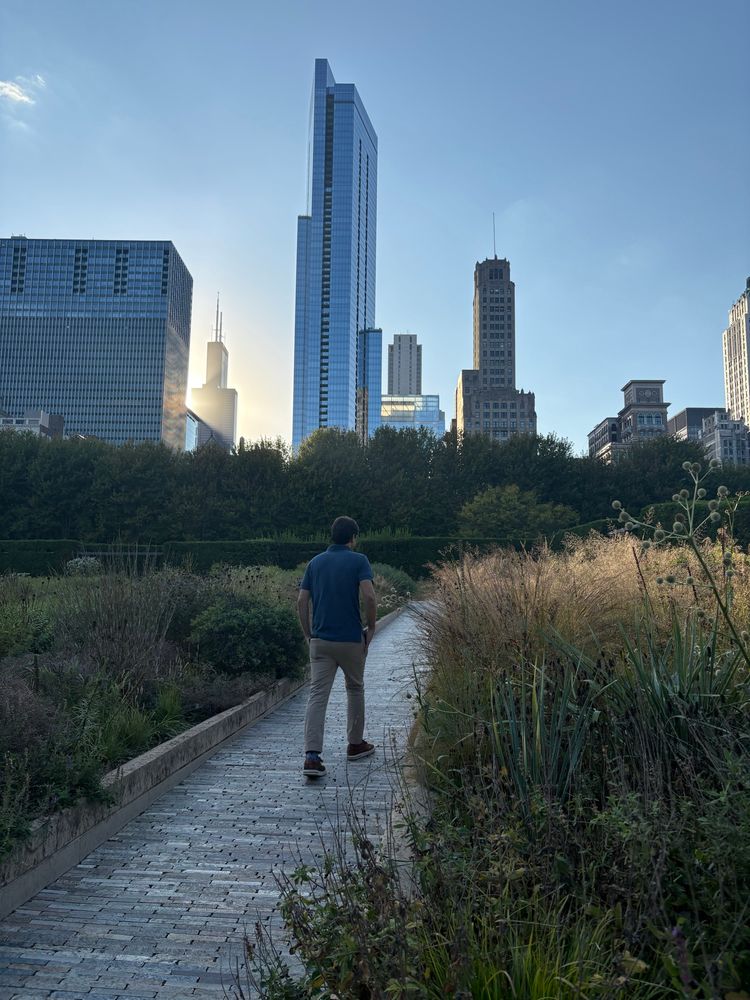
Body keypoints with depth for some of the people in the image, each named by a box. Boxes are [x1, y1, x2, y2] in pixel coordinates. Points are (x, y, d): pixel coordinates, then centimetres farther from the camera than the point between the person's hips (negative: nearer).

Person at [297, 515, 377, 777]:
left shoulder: (315, 562, 8)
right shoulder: (358, 560, -5)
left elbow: (301, 602, 4)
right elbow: (369, 596, -18)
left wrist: (309, 635, 12)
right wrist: (371, 628, -4)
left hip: (320, 641, 3)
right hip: (351, 640, -2)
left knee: (317, 696, -1)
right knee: (355, 689, 19)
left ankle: (312, 756, -13)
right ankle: (355, 744, 31)